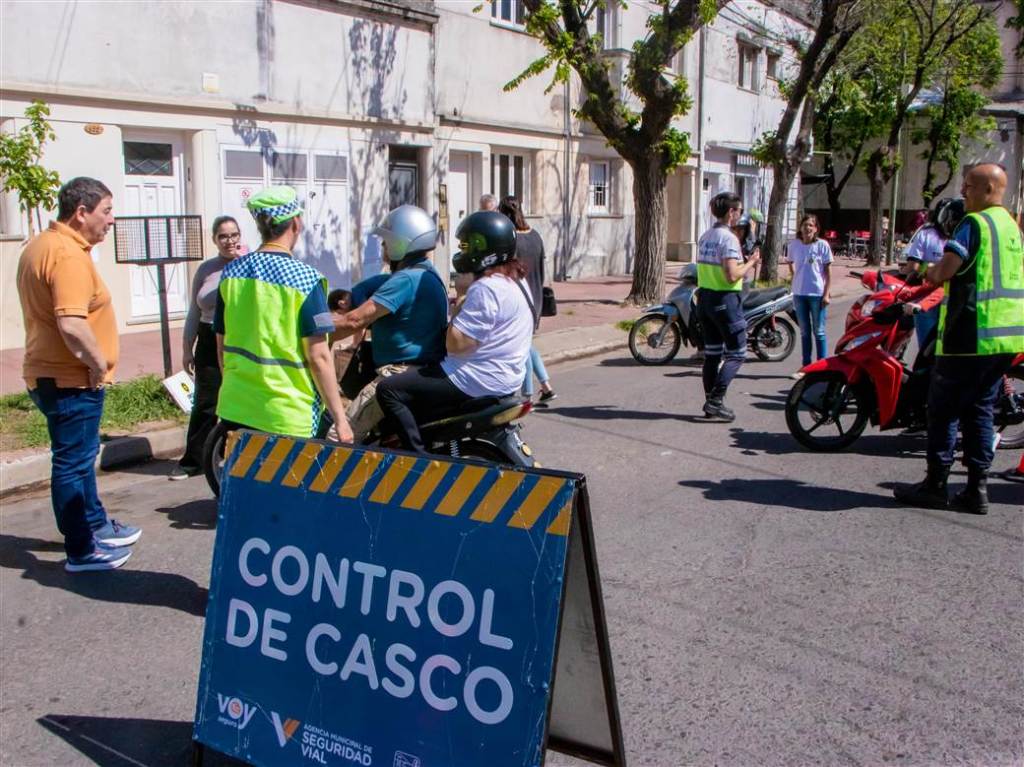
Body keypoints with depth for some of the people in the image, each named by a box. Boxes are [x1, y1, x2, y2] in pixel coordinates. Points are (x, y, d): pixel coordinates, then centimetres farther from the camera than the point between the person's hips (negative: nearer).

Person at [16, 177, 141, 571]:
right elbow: (71, 324, -32)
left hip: (50, 373, 11)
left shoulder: (40, 246, 12)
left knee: (80, 456, 22)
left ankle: (96, 525, 37)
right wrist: (98, 363, -18)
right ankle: (81, 551, 11)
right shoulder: (69, 255, -22)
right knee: (72, 462, 0)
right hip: (70, 380, -11)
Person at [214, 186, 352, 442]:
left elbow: (222, 347, 11)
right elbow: (318, 356, -15)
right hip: (288, 418, -5)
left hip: (235, 411, 5)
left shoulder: (231, 272, 3)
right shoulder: (305, 278, -12)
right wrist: (339, 418, -9)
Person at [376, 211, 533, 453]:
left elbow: (456, 343, -24)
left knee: (388, 390, -11)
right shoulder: (515, 282, 12)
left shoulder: (487, 289, -21)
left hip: (476, 381, -11)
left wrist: (459, 306, -11)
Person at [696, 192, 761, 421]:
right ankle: (716, 400, -7)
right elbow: (732, 276, -22)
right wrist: (751, 263, -7)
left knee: (712, 353, 13)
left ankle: (710, 403, 16)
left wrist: (745, 265, 16)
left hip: (704, 297, 8)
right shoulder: (729, 238, -16)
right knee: (736, 354, 1)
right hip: (725, 300, -8)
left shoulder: (704, 237, 10)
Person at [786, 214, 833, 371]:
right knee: (804, 332, 12)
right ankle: (806, 365, 21)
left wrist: (826, 294, -10)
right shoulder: (793, 245, 2)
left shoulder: (822, 245, -7)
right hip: (799, 294, 3)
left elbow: (828, 271, -5)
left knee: (818, 332, 1)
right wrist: (796, 279, 8)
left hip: (817, 294, -3)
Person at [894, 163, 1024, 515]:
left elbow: (943, 272, -19)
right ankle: (976, 489, 13)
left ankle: (935, 485, 5)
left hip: (972, 335, -8)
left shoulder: (974, 224, -11)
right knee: (980, 409, 12)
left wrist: (929, 273, 2)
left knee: (944, 409, 1)